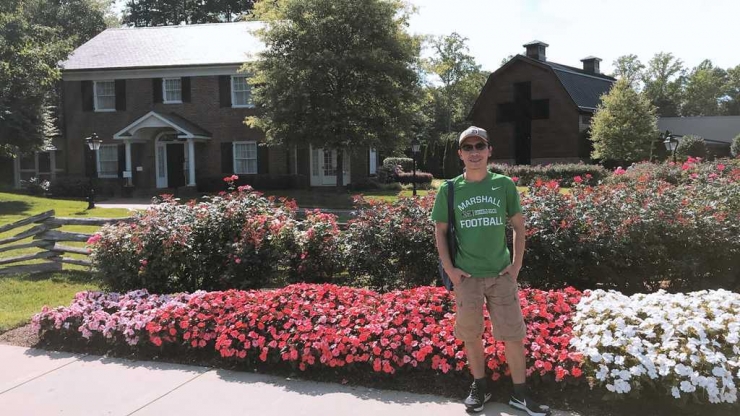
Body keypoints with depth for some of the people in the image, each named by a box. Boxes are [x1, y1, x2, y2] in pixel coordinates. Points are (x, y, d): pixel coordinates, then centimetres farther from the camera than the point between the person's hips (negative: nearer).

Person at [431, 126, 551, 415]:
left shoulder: (504, 185, 0)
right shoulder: (449, 190, -1)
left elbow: (518, 226, 7)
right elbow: (440, 231, 5)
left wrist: (516, 264, -1)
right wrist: (449, 269, -3)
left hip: (502, 274, 0)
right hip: (466, 275, 0)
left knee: (514, 334, 3)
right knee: (472, 335, 9)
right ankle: (480, 388, 26)